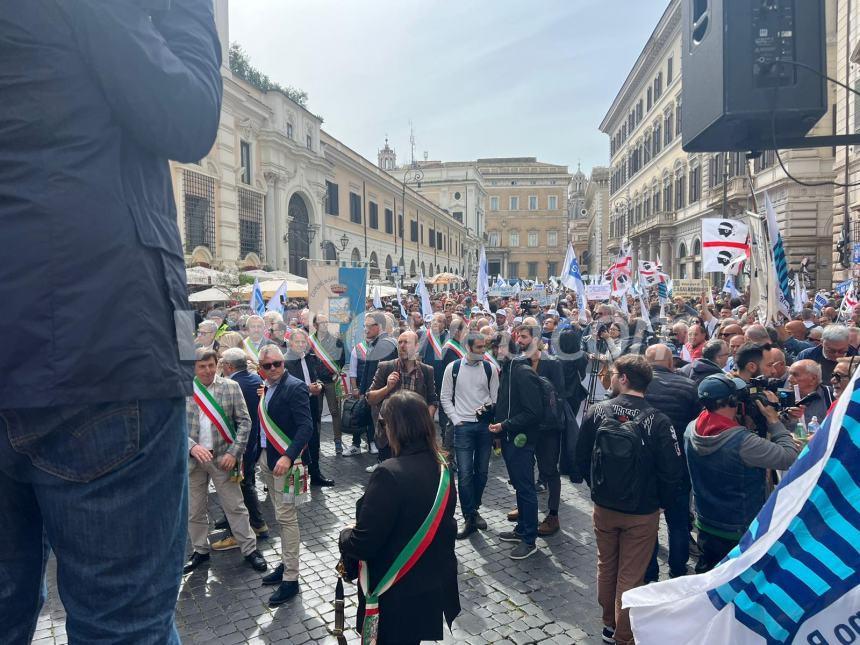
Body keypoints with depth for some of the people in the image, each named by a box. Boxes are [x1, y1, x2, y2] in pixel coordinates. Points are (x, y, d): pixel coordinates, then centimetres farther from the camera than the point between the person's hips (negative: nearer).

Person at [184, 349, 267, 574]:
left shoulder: (231, 387, -3)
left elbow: (244, 421, -3)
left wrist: (233, 453, -12)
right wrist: (192, 446, -19)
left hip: (222, 457, -1)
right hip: (192, 458, 2)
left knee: (235, 506, 4)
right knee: (194, 510, 13)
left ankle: (250, 549, 18)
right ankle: (200, 550, 32)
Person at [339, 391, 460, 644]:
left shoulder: (389, 474, -29)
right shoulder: (442, 468, -5)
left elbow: (362, 544, -24)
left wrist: (345, 536, -2)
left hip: (396, 594, -6)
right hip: (434, 587, 6)